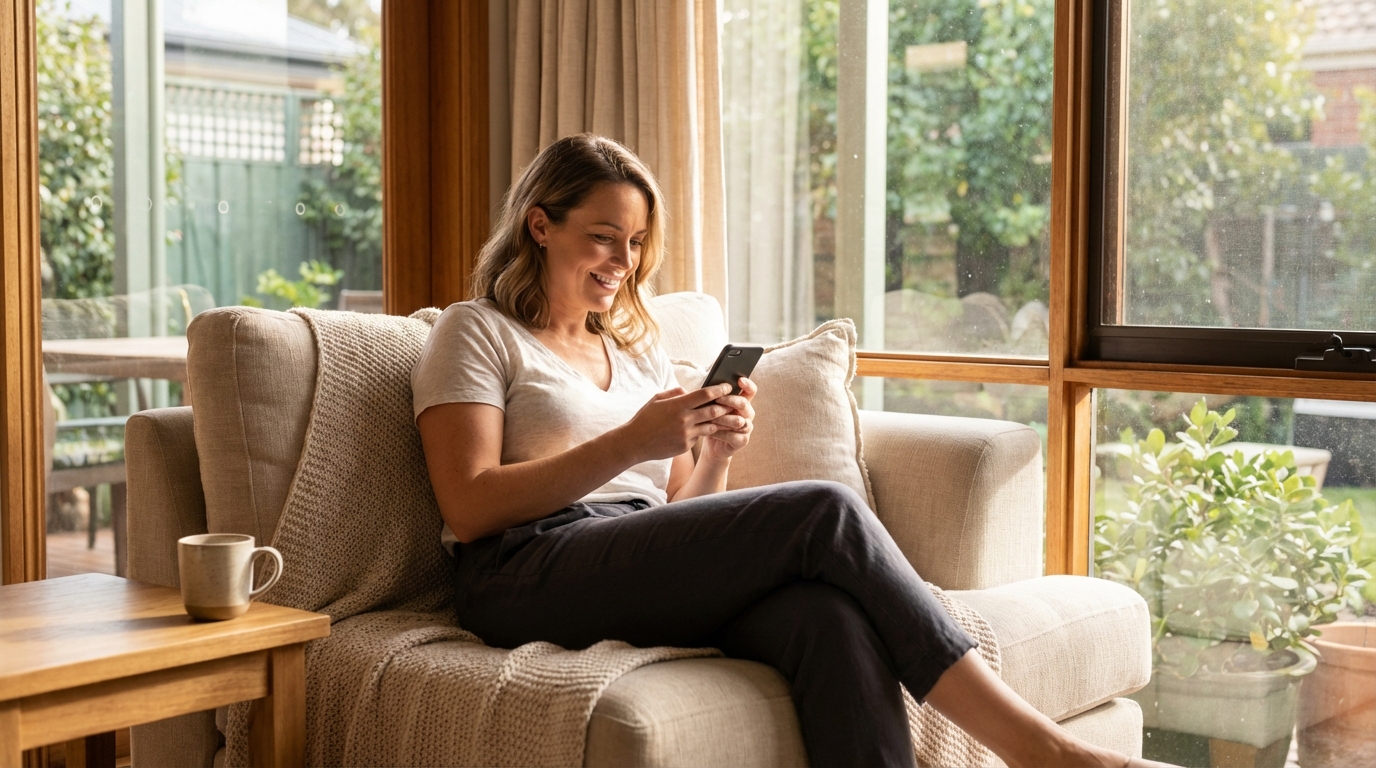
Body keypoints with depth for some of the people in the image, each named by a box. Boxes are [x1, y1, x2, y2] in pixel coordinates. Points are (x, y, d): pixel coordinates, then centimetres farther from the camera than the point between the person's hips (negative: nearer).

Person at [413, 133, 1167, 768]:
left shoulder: (639, 348, 27)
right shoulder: (476, 333, 9)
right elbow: (469, 507, -6)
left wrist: (715, 455, 1)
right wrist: (633, 442, -13)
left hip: (654, 571, 6)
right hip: (529, 580, -5)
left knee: (828, 609, -30)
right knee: (826, 512, -25)